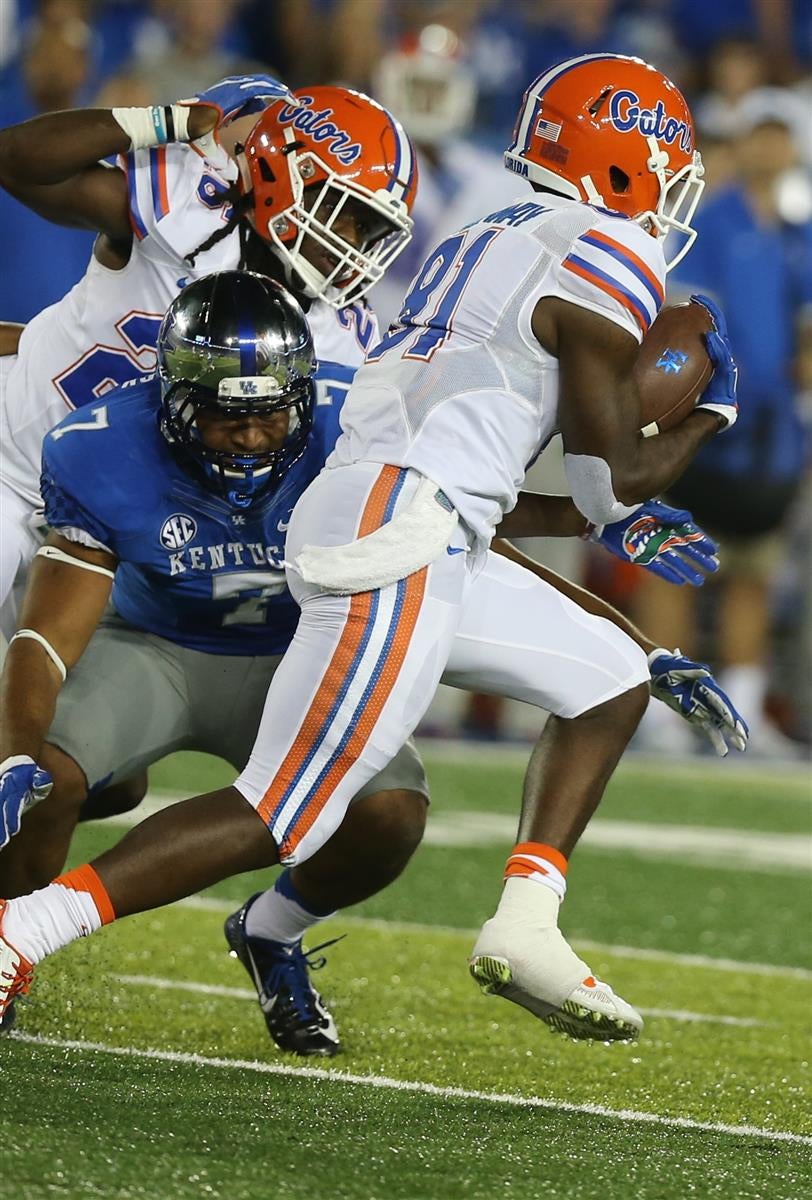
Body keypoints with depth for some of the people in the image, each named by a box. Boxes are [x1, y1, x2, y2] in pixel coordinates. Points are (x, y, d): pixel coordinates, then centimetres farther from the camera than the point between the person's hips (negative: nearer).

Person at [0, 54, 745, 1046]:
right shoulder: (607, 261, -4)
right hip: (396, 546, -10)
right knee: (276, 823, -8)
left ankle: (525, 926, 11)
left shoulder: (479, 248, 23)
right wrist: (709, 414, 13)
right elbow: (612, 482, -4)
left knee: (611, 682, 20)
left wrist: (620, 518, 31)